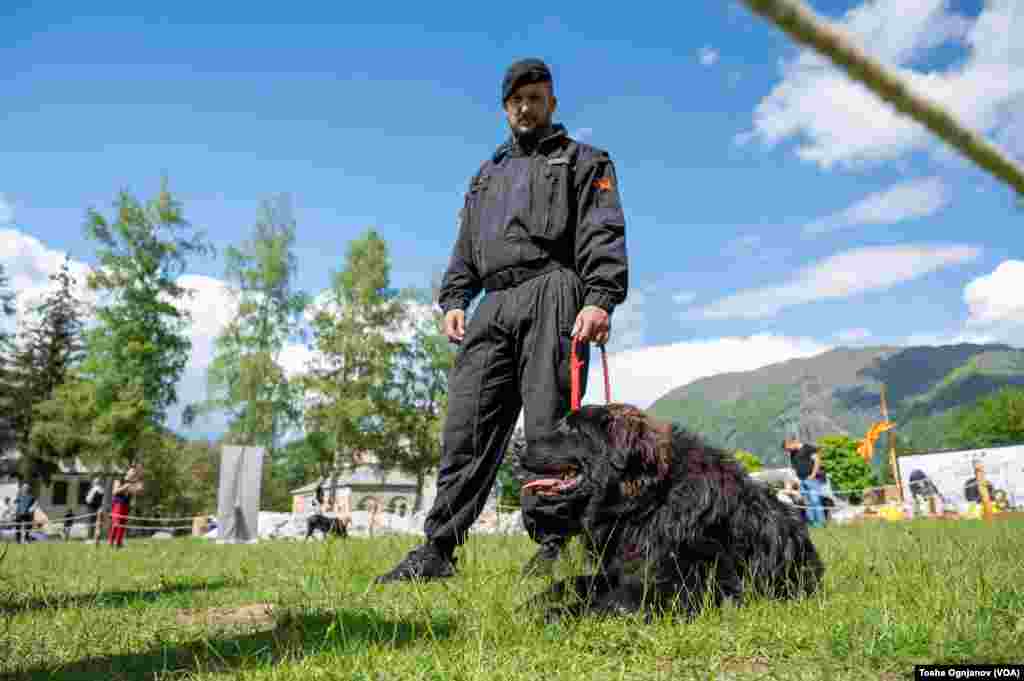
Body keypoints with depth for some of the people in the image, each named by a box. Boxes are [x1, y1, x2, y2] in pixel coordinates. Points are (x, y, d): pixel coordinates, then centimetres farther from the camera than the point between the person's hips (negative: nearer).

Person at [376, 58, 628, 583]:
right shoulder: (487, 175, 32)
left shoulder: (583, 161, 16)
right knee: (467, 425, -3)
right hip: (493, 306, 5)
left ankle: (553, 544, -3)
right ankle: (438, 550, -1)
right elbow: (465, 248, 26)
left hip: (551, 295, -4)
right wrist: (453, 300, 8)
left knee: (548, 424, -11)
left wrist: (600, 299, -17)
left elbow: (603, 236, -1)